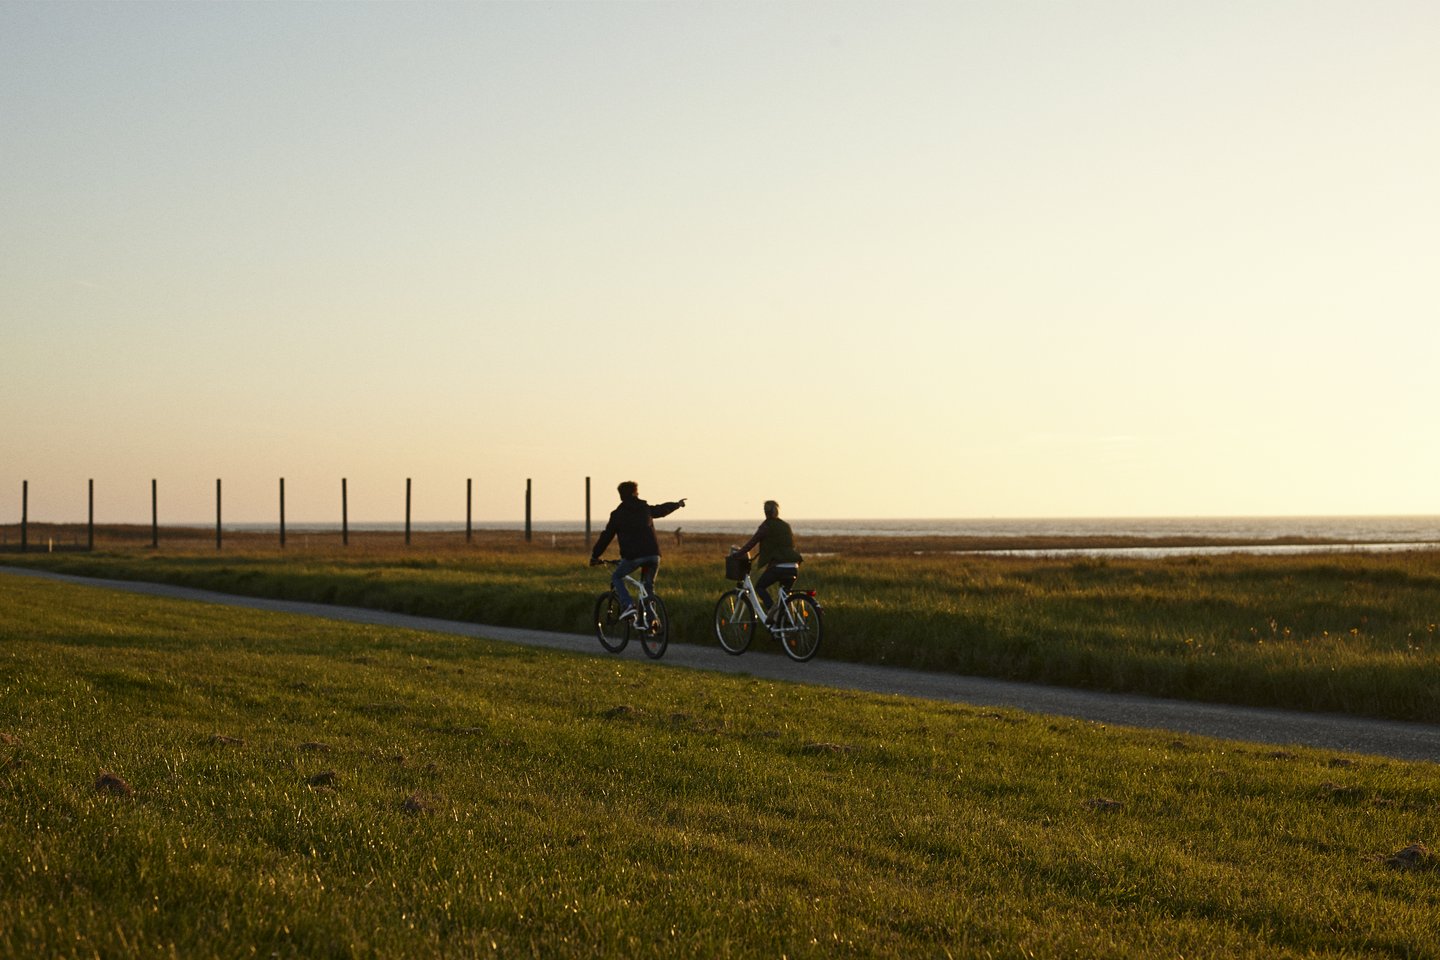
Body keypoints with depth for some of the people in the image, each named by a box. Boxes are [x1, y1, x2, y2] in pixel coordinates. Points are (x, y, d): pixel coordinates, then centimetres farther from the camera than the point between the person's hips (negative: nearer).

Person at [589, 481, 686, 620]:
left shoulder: (618, 514, 6)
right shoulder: (646, 509, 16)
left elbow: (606, 536, 7)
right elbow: (663, 509, 35)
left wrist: (595, 556, 16)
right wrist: (677, 504, 55)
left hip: (633, 556, -4)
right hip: (653, 554, 4)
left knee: (616, 578, 14)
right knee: (648, 585, 22)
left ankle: (628, 605, -8)